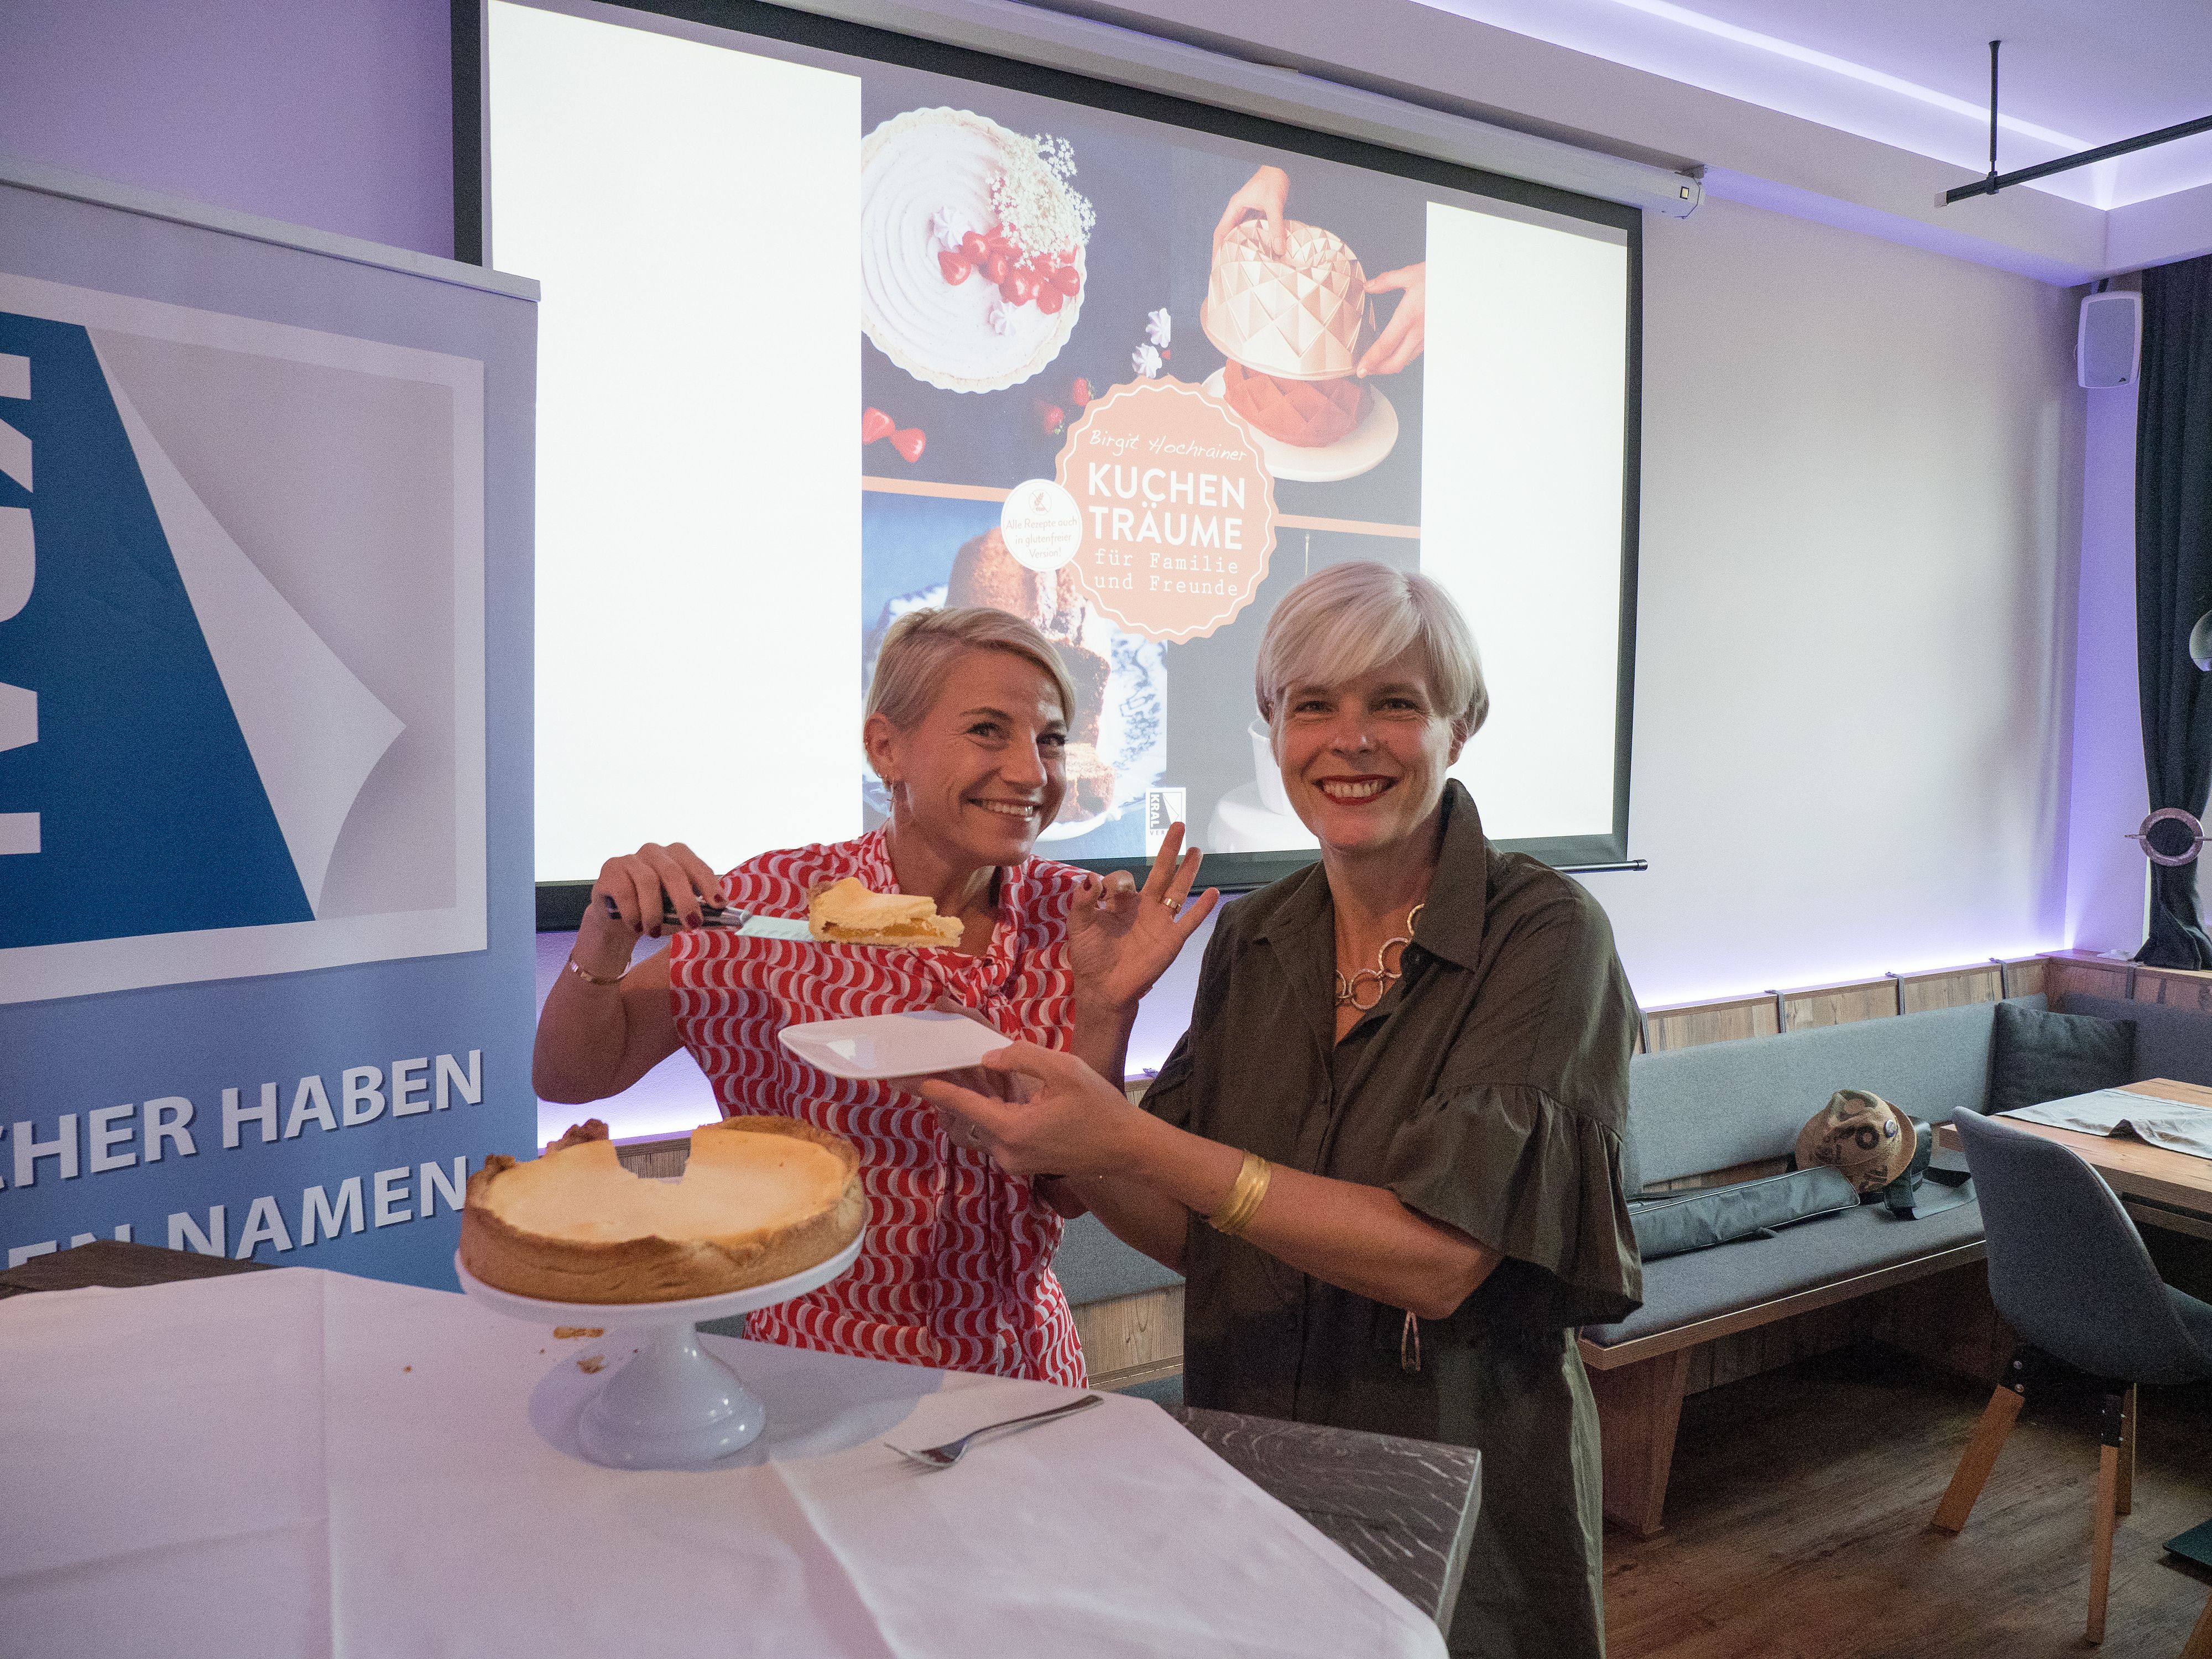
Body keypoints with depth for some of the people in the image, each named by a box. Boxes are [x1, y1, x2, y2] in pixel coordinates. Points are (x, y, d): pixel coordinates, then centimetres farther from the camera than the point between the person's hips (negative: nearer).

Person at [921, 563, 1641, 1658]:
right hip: (1251, 1480, 4)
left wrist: (1133, 1143, -32)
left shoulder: (1543, 936, -17)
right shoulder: (1252, 937, -3)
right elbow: (1188, 1233, -3)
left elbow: (1441, 1259, -26)